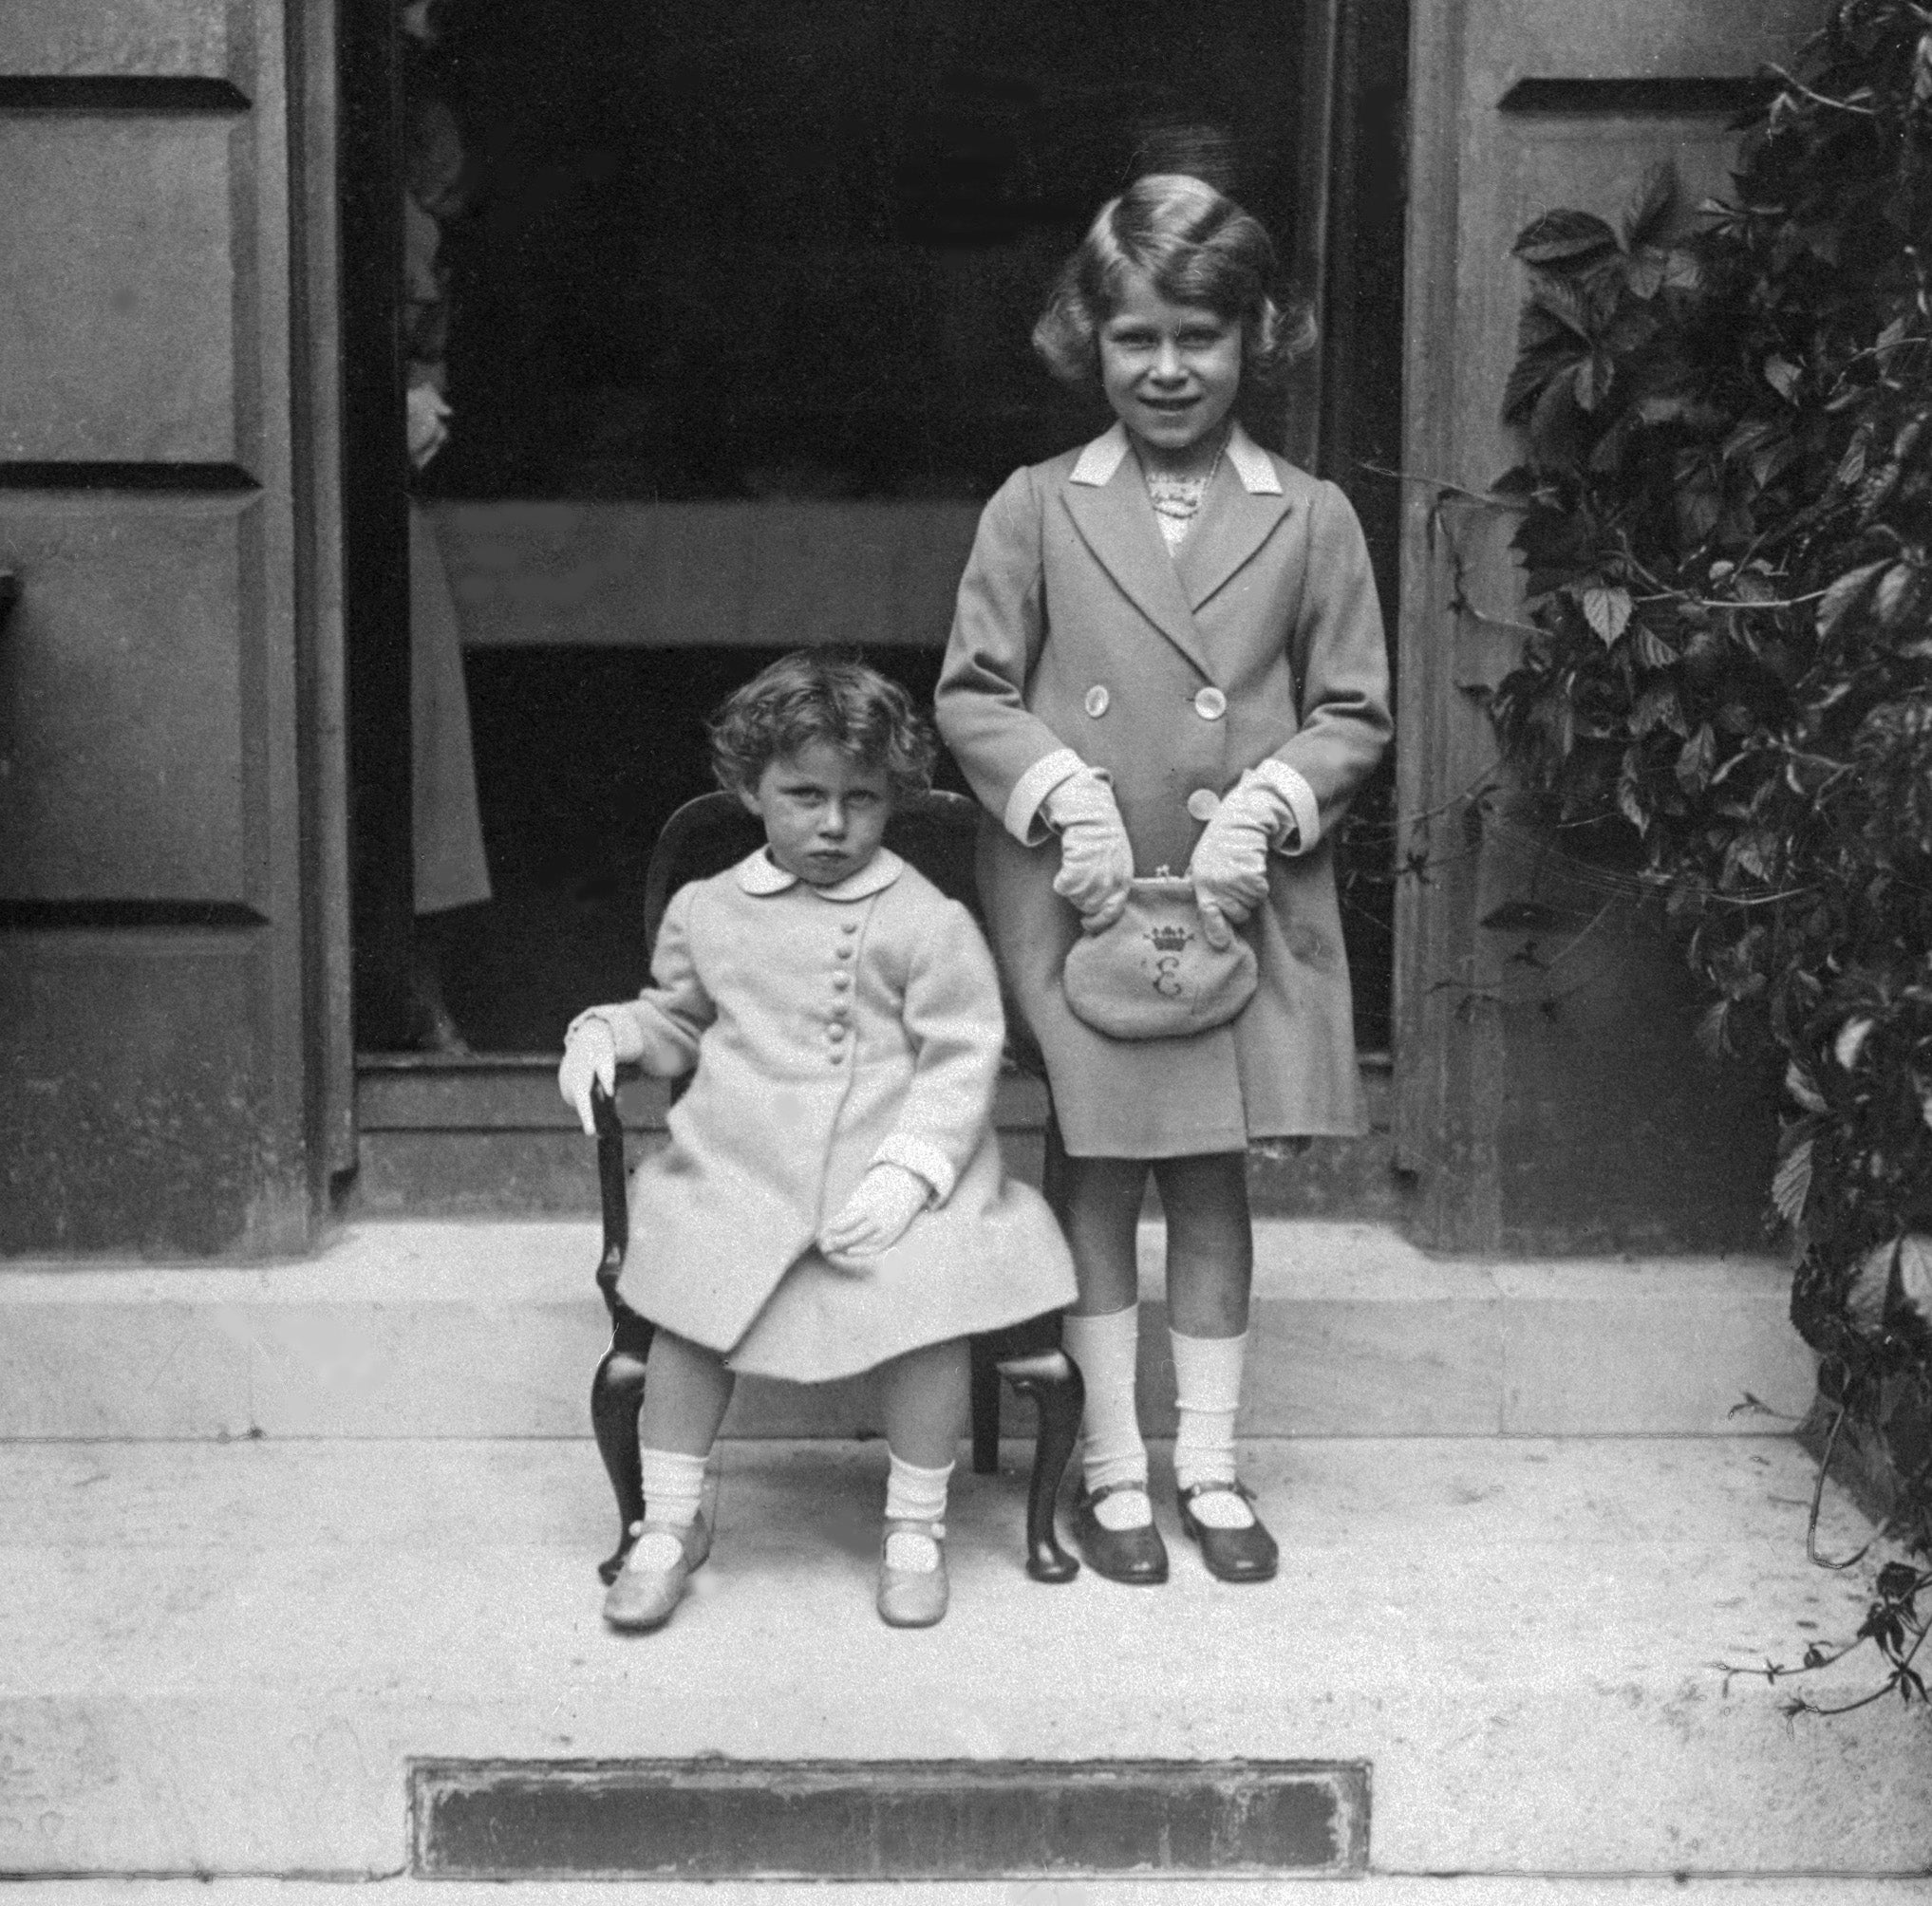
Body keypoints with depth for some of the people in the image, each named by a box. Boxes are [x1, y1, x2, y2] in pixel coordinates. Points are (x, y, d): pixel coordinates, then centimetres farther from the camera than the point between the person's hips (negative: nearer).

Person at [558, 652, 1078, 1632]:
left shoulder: (926, 922, 0)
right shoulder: (706, 910, 13)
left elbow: (960, 1058, -4)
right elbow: (676, 1020, 29)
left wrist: (905, 1170, -16)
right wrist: (607, 1030, 8)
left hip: (887, 1177, -2)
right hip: (736, 1173, 2)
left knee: (927, 1303, -22)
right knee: (690, 1313, -15)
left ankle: (915, 1525, 2)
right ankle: (669, 1522, 7)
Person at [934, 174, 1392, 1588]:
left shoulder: (1312, 519, 4)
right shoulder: (1035, 510, 3)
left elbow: (1354, 714, 5)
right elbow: (971, 695, 3)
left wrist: (1262, 808, -11)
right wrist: (1067, 793, -11)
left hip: (1243, 900, 1)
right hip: (1073, 899, 0)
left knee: (1215, 1181, 9)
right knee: (1097, 1177, 6)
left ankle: (1212, 1466, 21)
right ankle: (1114, 1467, 18)